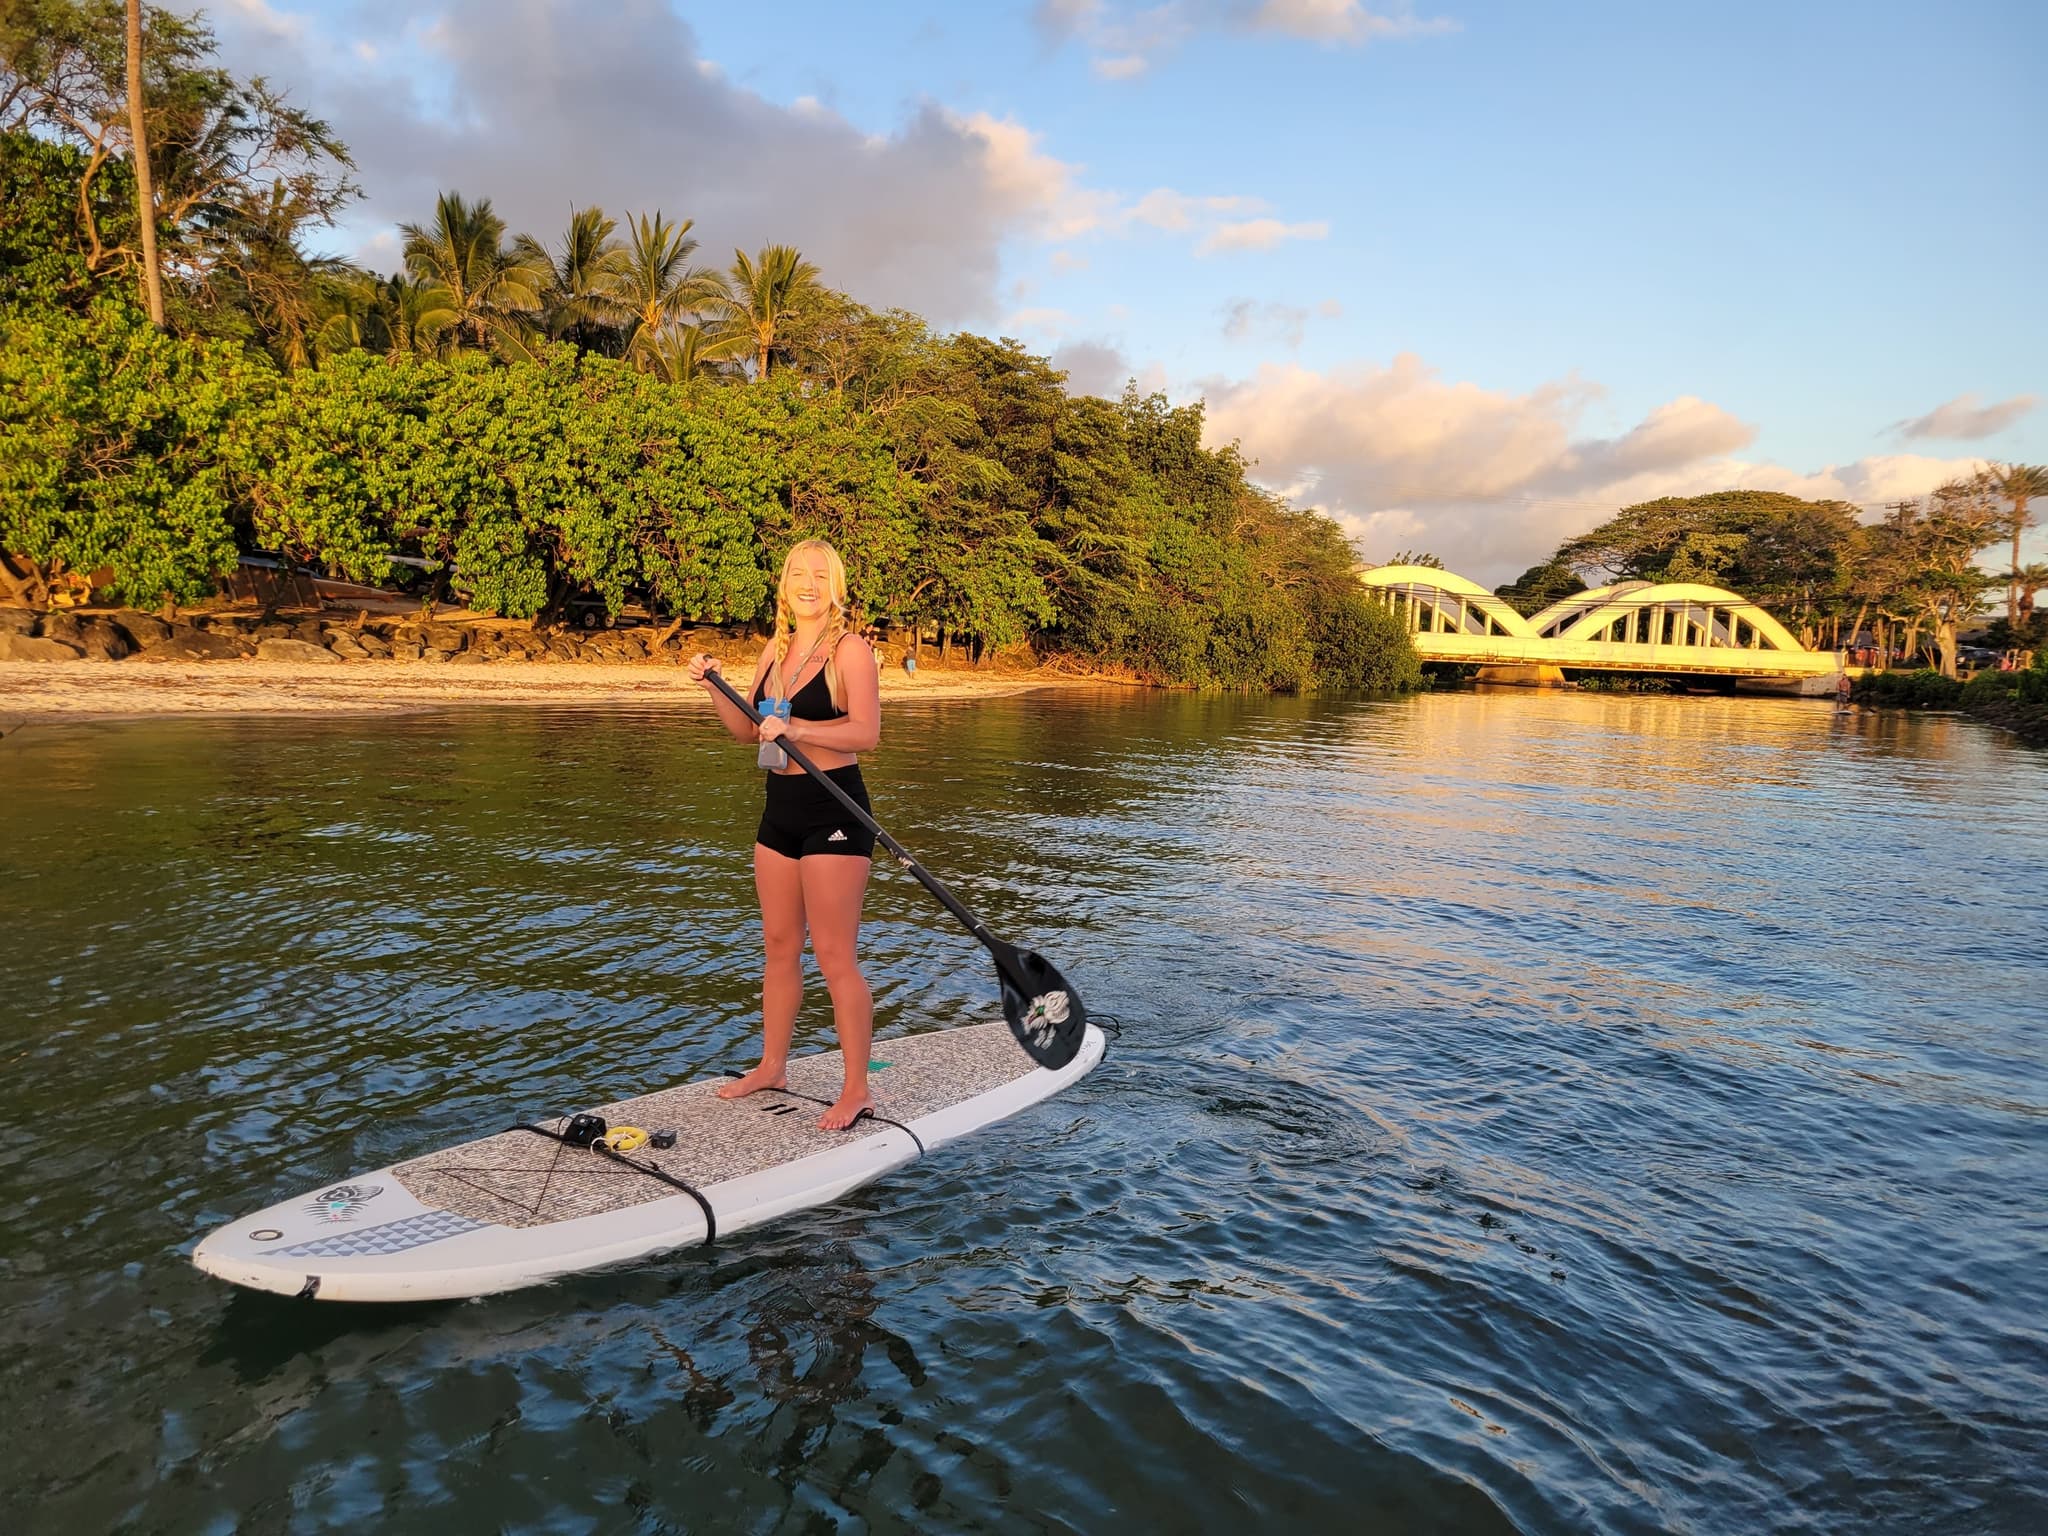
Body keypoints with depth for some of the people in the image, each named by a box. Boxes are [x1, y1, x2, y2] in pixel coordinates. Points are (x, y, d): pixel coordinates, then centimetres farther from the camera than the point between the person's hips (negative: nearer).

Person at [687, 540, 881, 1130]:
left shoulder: (849, 649, -10)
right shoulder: (775, 649, 12)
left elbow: (866, 732, -21)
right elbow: (749, 729, 16)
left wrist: (795, 729, -27)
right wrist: (713, 687, 2)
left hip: (833, 812, -8)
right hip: (781, 809, 8)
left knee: (834, 955, -5)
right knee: (778, 947, 16)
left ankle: (857, 1089, 6)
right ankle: (772, 1066, 30)